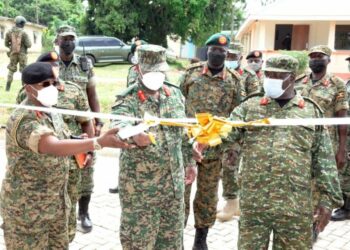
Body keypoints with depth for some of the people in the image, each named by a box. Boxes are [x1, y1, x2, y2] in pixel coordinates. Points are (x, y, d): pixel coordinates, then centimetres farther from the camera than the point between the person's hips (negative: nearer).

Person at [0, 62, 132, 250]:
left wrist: (81, 148, -2)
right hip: (26, 207, -8)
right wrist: (99, 142, -50)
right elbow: (53, 147, -41)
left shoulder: (52, 112, 4)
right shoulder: (23, 120, -24)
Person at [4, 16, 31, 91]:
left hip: (13, 54, 3)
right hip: (22, 54, -3)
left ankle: (8, 87, 8)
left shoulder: (9, 32, -2)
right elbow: (29, 45, -14)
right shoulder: (23, 33, -14)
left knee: (11, 70, 14)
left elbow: (6, 44, 5)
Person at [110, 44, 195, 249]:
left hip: (173, 181, 5)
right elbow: (119, 125, -36)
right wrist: (134, 135, -58)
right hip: (140, 185, -5)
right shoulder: (128, 100, -14)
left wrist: (190, 161, 16)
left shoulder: (175, 94, 4)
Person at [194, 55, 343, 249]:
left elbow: (324, 160, 6)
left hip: (296, 205, 0)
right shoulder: (249, 106, 5)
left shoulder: (312, 111, 6)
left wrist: (328, 198, 4)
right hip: (253, 203, 0)